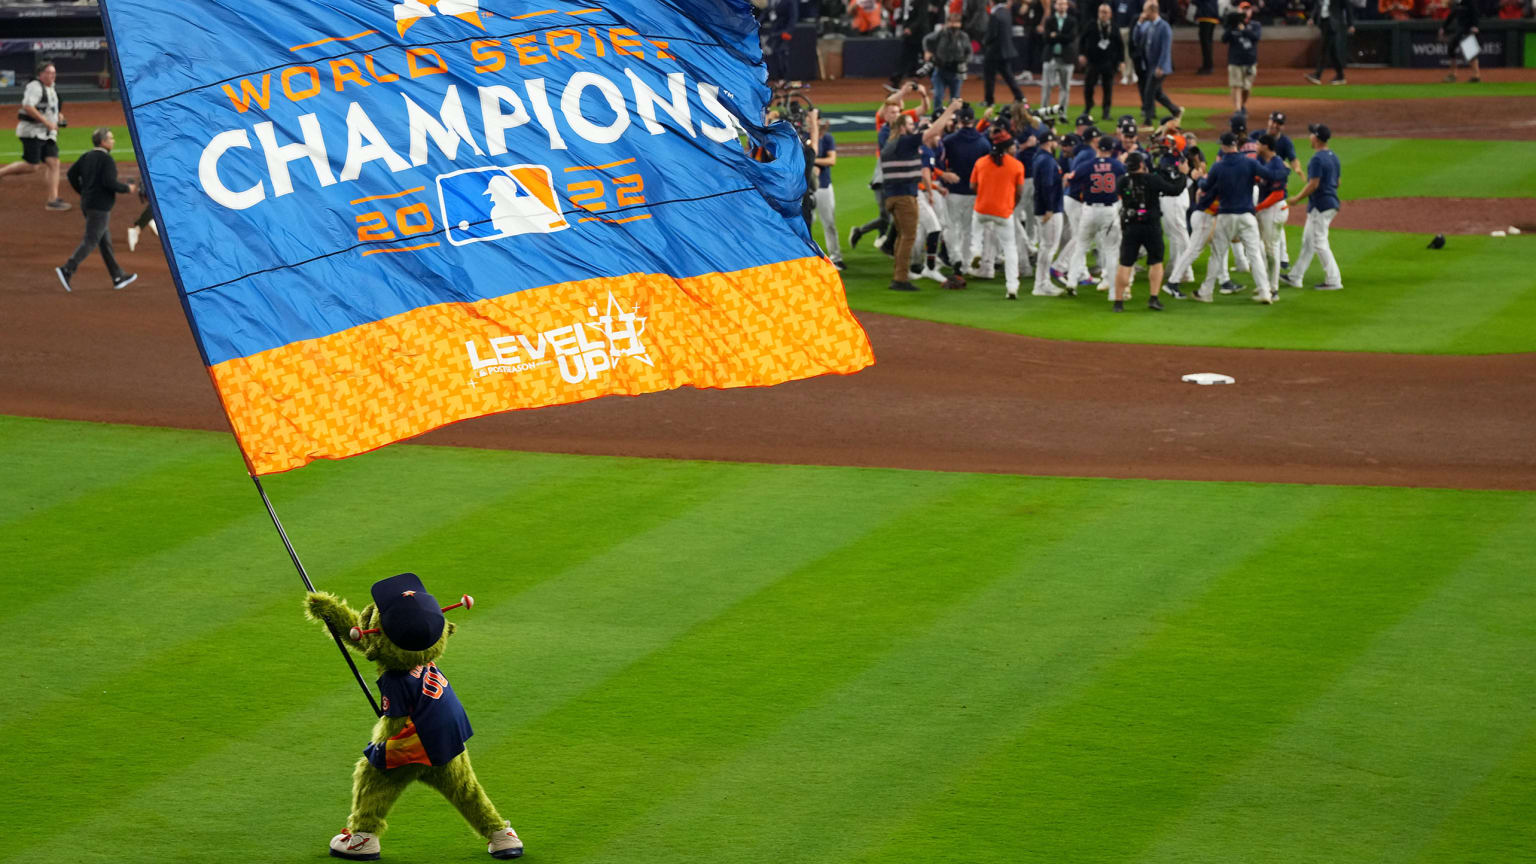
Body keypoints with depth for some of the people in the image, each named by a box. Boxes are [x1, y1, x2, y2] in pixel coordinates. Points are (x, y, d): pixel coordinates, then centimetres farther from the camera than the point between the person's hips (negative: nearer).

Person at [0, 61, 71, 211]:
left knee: (53, 163, -2)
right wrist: (47, 122, -23)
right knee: (32, 166, -12)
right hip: (32, 131, -9)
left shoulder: (51, 90, 18)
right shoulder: (35, 87, -12)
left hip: (48, 134, 9)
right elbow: (28, 107, -24)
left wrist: (57, 117, 12)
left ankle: (52, 199, -4)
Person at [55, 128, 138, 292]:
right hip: (100, 206, -9)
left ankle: (118, 277, 19)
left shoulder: (87, 157, 9)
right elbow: (109, 182, -23)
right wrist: (127, 188, -8)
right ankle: (67, 270, -17)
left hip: (87, 203, 9)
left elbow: (72, 173, 9)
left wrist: (82, 191, 17)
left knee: (105, 242, 13)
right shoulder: (106, 159, -15)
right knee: (91, 241, -7)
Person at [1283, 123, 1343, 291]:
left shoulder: (1318, 159, -18)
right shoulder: (1333, 157, 11)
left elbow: (1313, 184, -22)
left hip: (1320, 206, -10)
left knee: (1320, 243, -5)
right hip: (1332, 203, 10)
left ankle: (1334, 281, -5)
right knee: (1308, 241, 17)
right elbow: (1337, 182, 18)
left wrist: (1297, 198, -11)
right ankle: (1295, 277, 24)